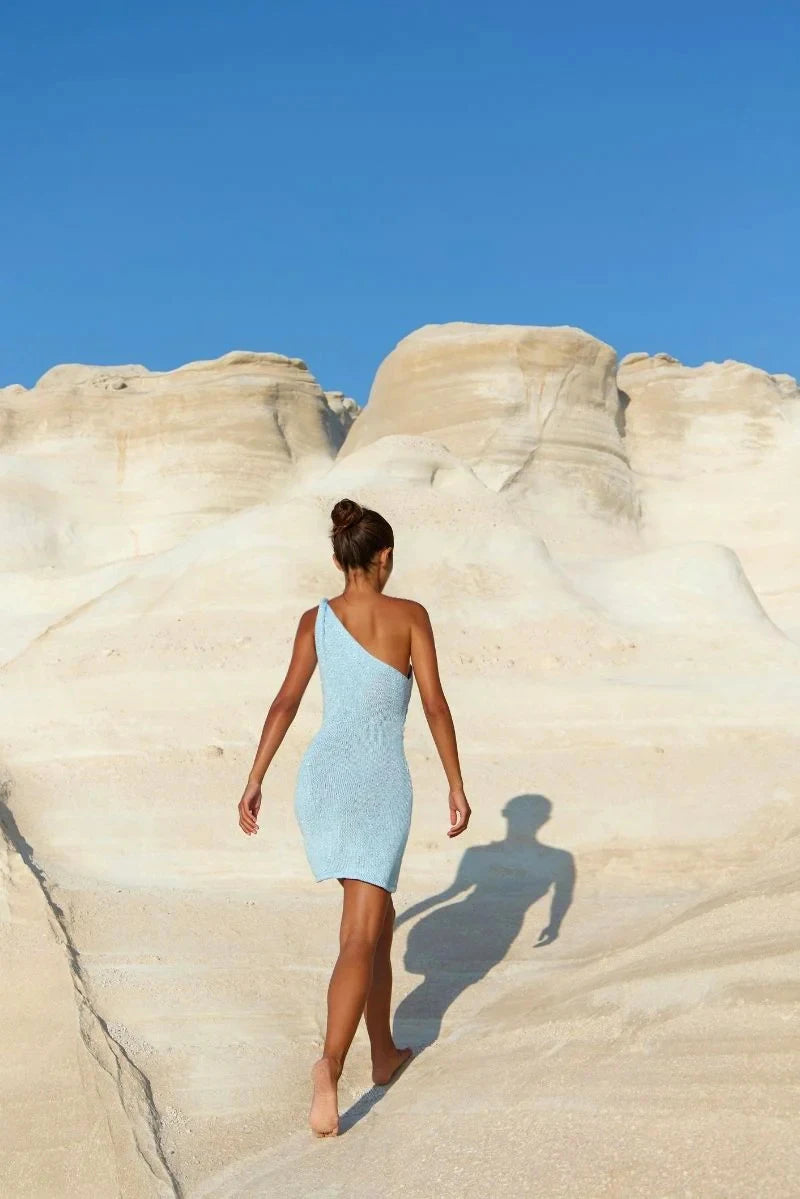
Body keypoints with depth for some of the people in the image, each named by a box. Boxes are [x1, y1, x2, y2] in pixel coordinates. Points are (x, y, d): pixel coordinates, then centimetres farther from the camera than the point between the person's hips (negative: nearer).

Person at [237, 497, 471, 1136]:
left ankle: (384, 1051, 33)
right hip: (380, 785, -4)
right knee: (359, 941, -6)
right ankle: (330, 1065, -28)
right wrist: (457, 787, 1)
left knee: (378, 915, 24)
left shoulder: (315, 618, 6)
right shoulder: (411, 614, -3)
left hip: (322, 777, 4)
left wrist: (255, 783, 6)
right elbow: (436, 704, -5)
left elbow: (286, 703, 2)